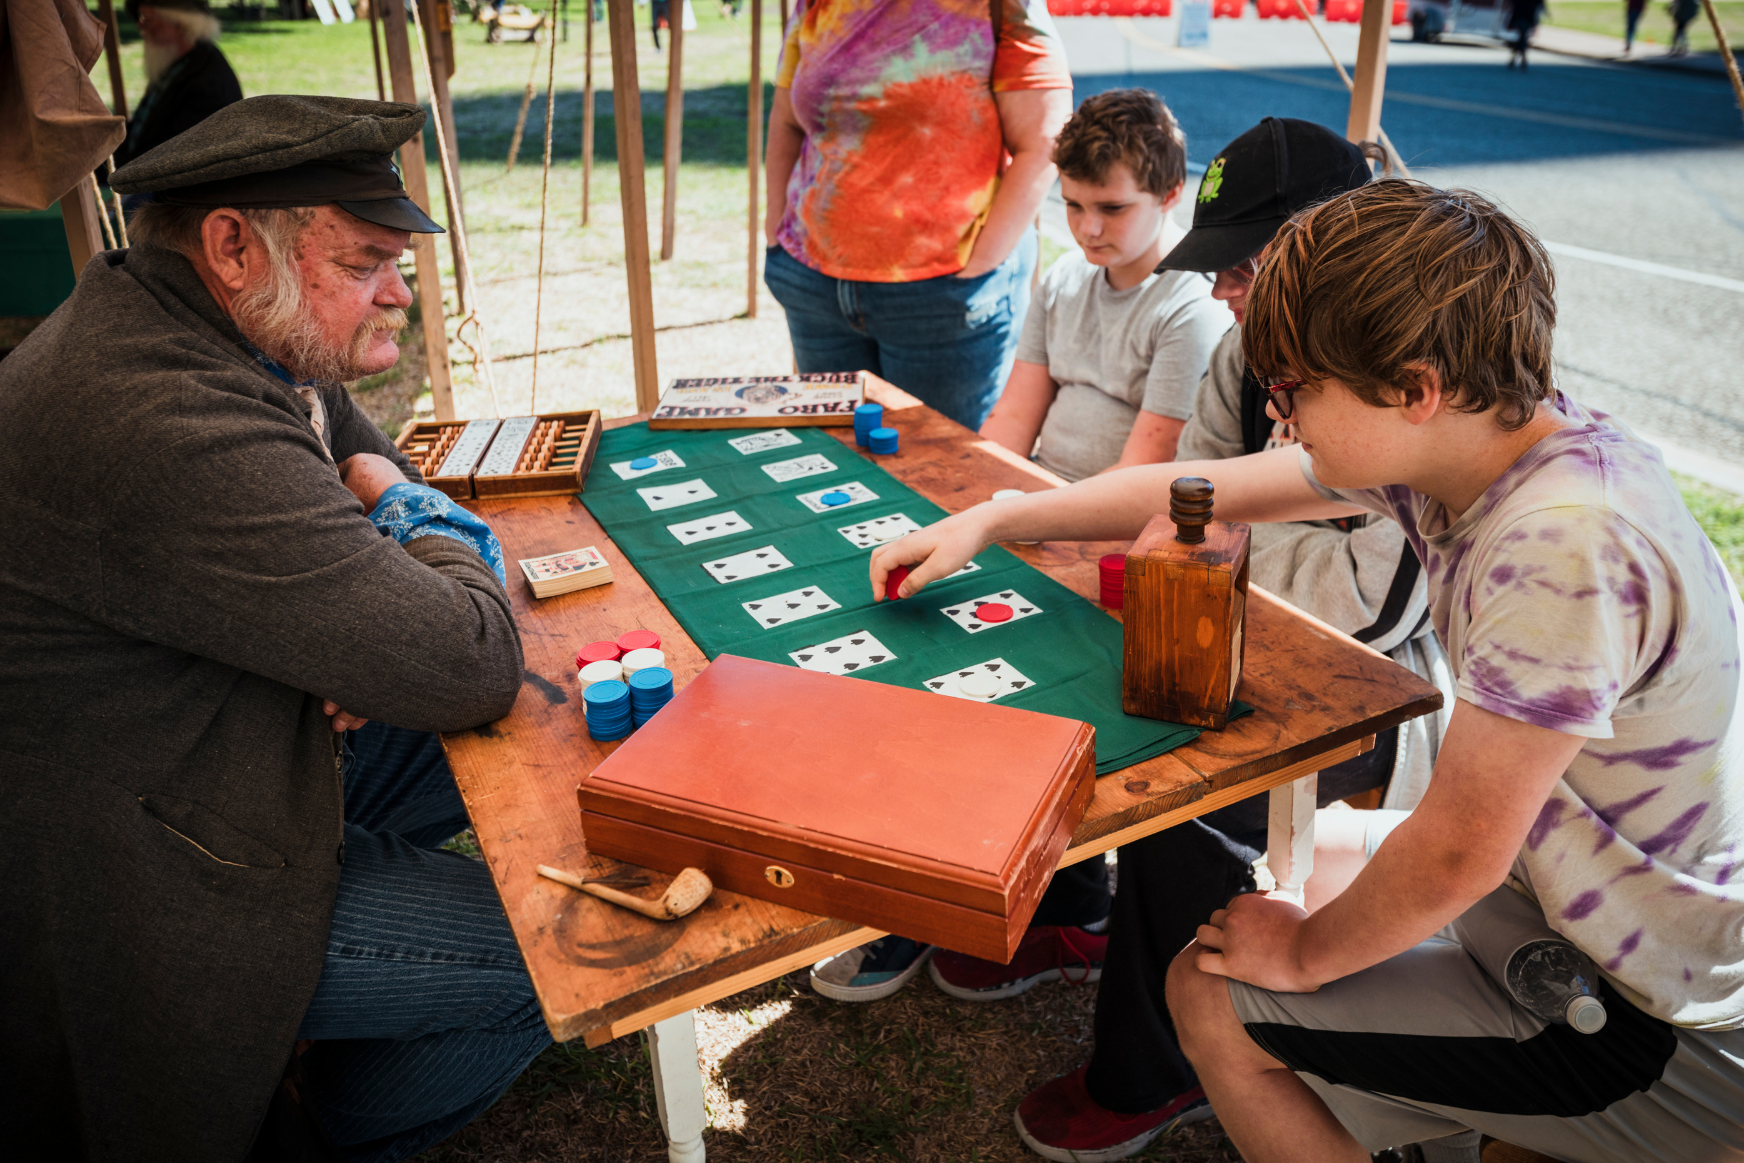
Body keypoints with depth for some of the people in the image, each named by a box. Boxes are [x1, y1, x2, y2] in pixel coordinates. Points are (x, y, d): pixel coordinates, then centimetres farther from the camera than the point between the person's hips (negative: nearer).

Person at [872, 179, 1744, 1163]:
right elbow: (1198, 489, 0)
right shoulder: (1477, 435, -7)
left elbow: (1459, 851, -28)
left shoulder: (1568, 545, -35)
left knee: (1210, 997, -5)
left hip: (1654, 1024, -8)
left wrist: (1304, 953, -10)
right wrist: (987, 522, 4)